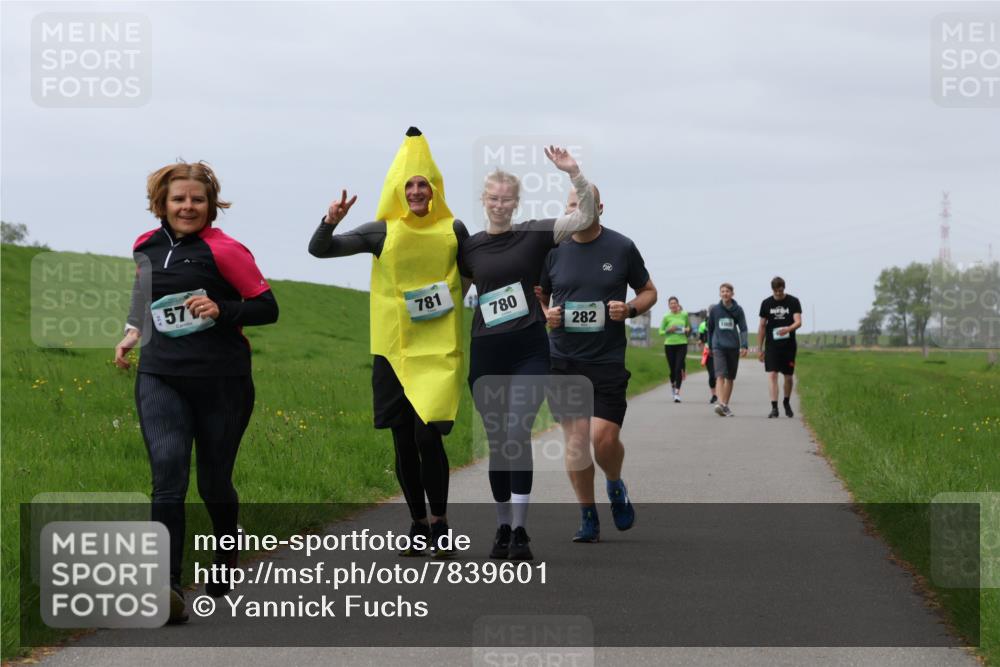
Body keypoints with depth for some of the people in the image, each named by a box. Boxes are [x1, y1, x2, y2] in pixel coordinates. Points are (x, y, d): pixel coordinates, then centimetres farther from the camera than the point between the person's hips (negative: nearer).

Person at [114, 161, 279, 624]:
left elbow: (267, 308, -6)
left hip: (222, 381, -3)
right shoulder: (146, 246, 9)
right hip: (160, 378, 3)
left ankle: (226, 558, 42)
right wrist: (133, 333, 14)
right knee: (168, 473, -18)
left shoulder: (222, 250, -7)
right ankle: (169, 590, -25)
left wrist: (221, 310, -21)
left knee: (213, 483, 9)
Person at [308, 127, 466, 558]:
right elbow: (319, 250, 0)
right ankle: (418, 526, 20)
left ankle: (440, 525, 0)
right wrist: (331, 222, -18)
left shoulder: (454, 231, 3)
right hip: (393, 349, 2)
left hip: (439, 349, -2)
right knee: (403, 442, 6)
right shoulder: (382, 232, 2)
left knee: (428, 435, -15)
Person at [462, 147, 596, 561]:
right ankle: (503, 528, 17)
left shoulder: (534, 235, 1)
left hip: (529, 351, -3)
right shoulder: (469, 248, 8)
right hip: (486, 354, 3)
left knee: (517, 436, -15)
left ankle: (520, 531, -14)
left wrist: (574, 173, -21)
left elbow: (585, 217, -9)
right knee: (497, 443, 7)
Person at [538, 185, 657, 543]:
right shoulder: (553, 250, 4)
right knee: (576, 439, -1)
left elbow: (649, 292, 11)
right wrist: (545, 314, -6)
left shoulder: (622, 248, 1)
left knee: (604, 438, -10)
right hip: (563, 359, 2)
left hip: (608, 360, -2)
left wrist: (629, 309, -9)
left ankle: (616, 486, 23)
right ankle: (588, 517, 12)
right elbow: (537, 296, 17)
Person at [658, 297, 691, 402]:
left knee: (678, 368, -12)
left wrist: (687, 330, -4)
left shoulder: (684, 315, 4)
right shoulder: (666, 317, 0)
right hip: (669, 345, 0)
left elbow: (689, 327, 19)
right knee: (672, 369, 7)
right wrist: (668, 330, -14)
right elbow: (660, 331, 5)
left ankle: (677, 393, -12)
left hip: (682, 344, 0)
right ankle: (672, 384, 40)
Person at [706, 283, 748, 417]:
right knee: (720, 375, -17)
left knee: (730, 377, 9)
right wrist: (710, 346, 16)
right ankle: (721, 403, -29)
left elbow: (743, 329, 2)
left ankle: (726, 405, 19)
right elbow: (710, 329, 14)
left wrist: (744, 346, -10)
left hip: (733, 346, 2)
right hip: (719, 346, -2)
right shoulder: (714, 310, 5)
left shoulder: (738, 309, 4)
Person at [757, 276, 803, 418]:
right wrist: (760, 349, 8)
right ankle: (774, 407, -14)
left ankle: (787, 403, 32)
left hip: (789, 345, 0)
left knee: (788, 376, 8)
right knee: (772, 374, -12)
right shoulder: (766, 303, 4)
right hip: (771, 345, 0)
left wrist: (788, 328, -33)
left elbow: (798, 322, -10)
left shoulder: (793, 302, 0)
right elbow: (762, 327, 9)